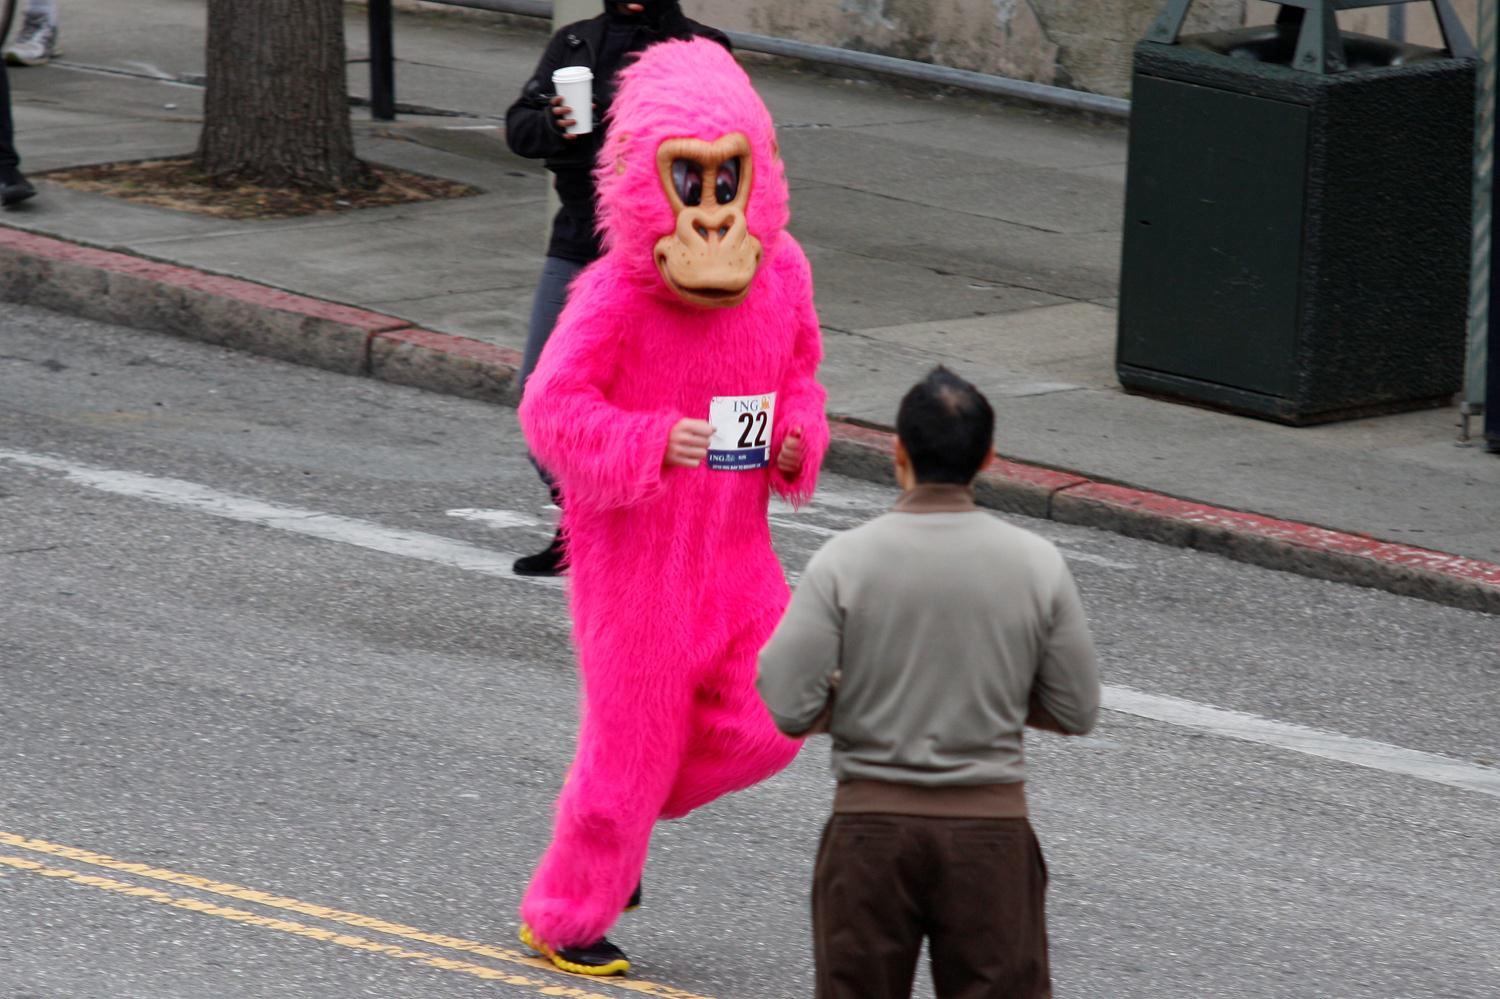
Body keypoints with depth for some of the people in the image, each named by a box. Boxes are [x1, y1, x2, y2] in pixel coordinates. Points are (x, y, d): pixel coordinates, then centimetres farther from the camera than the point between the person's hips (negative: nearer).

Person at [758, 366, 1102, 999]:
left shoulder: (846, 561, -10)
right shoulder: (1036, 565, -5)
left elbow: (785, 707, -12)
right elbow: (1077, 711, 2)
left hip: (873, 824, -1)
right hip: (991, 822, 1)